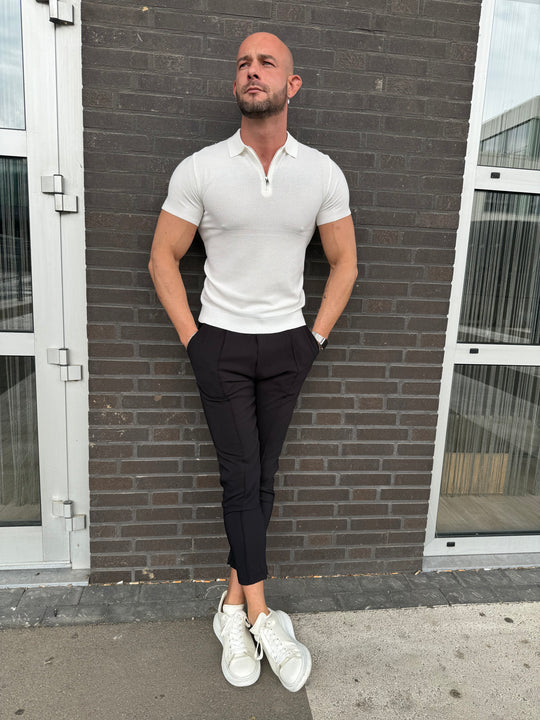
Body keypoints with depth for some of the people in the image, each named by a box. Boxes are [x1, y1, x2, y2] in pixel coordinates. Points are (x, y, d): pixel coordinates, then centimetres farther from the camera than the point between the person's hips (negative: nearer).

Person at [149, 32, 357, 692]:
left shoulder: (323, 172, 1)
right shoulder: (199, 169, -3)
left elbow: (344, 262, 8)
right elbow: (163, 258, 2)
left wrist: (316, 337, 1)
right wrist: (191, 339, -5)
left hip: (288, 345, 2)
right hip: (221, 342, -1)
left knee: (261, 477, 7)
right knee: (240, 476, -2)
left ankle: (234, 606, 23)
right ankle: (262, 617, 12)